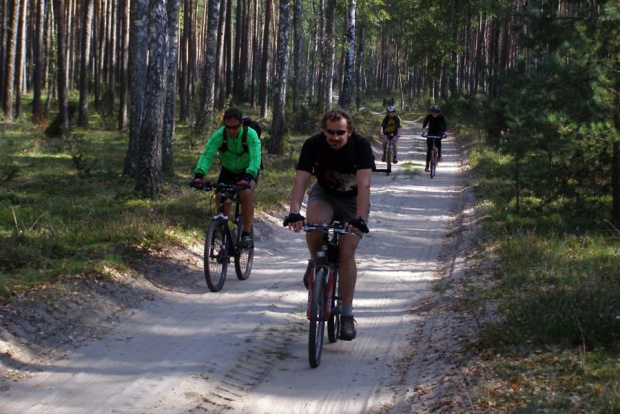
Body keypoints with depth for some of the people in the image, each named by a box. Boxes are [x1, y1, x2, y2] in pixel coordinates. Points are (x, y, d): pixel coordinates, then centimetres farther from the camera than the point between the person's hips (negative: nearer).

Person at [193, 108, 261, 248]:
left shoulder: (250, 135, -29)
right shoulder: (219, 135, -24)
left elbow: (255, 158, -40)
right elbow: (207, 154, -34)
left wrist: (248, 176, -58)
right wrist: (199, 174, -52)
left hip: (248, 171, -3)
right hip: (228, 171, 3)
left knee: (246, 193, -30)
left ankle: (246, 233, -20)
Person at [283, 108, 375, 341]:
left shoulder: (361, 146, -26)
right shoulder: (313, 145, -22)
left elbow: (364, 184, -36)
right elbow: (301, 180, -30)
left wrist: (359, 219, -50)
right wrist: (294, 212, -46)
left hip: (353, 201, -1)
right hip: (324, 195, 1)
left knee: (346, 252, -15)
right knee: (314, 223, -34)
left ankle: (347, 315, -5)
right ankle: (315, 262, -2)